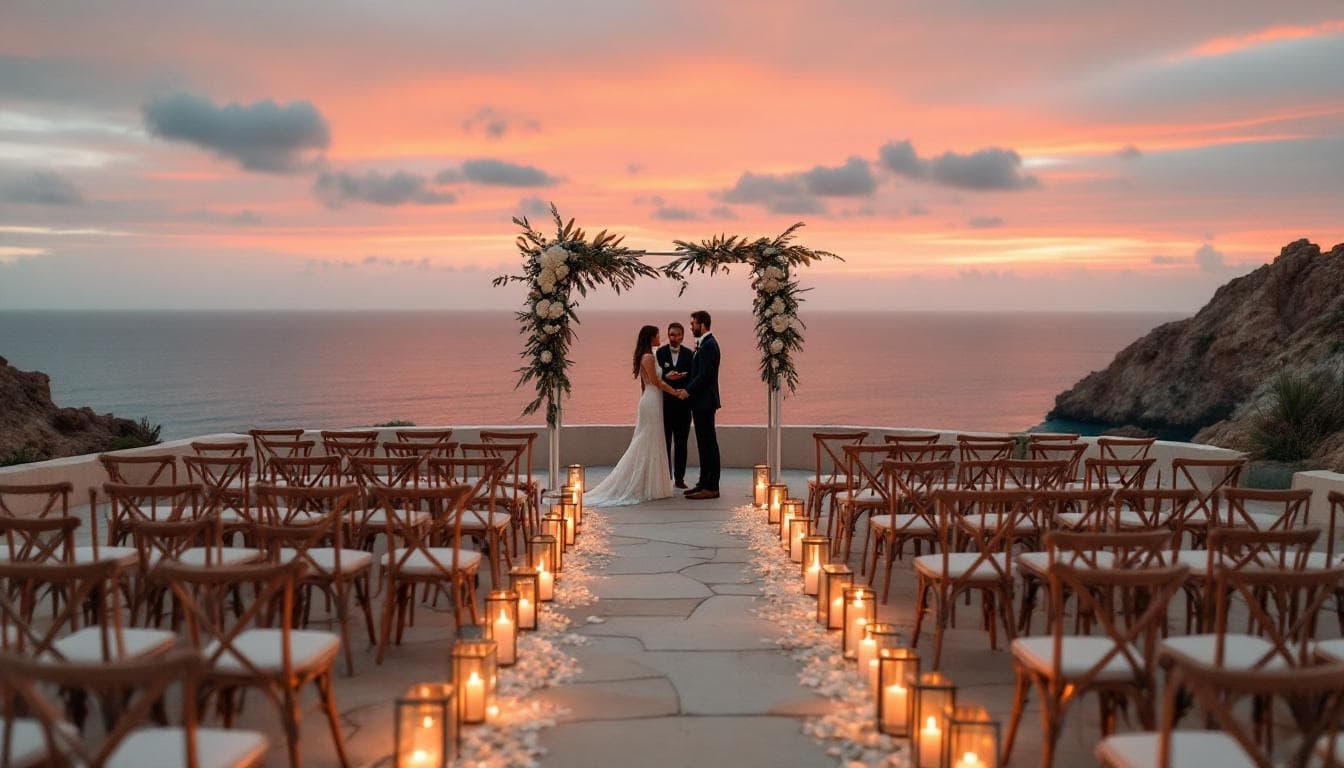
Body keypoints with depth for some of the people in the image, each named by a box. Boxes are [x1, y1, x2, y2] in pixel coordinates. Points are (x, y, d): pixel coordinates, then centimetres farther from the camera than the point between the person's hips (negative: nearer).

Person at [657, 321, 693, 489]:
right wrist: (666, 377, -20)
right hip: (664, 403, -1)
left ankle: (679, 477, 10)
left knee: (681, 442, 5)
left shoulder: (689, 354, 4)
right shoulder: (659, 353, 1)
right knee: (664, 441, 3)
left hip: (683, 403, 1)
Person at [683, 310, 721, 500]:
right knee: (704, 443, 13)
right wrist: (688, 390, 11)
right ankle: (705, 483, 19)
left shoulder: (708, 345, -16)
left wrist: (688, 391, -13)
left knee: (708, 443, -7)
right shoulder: (705, 344, 16)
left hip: (705, 401, -10)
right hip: (701, 401, 10)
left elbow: (704, 375, -21)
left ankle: (711, 487, -4)